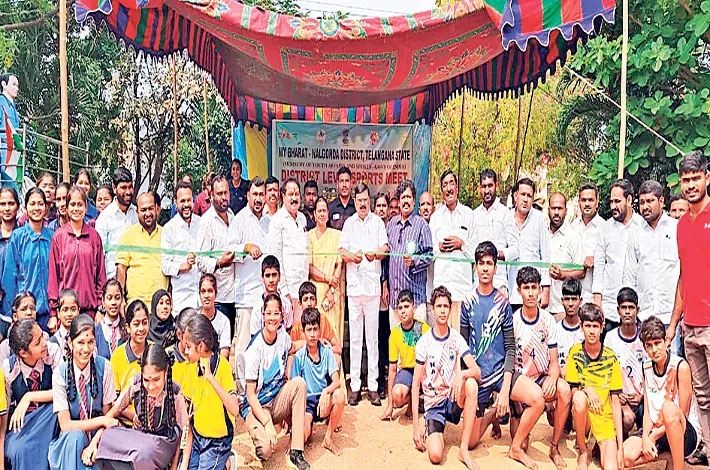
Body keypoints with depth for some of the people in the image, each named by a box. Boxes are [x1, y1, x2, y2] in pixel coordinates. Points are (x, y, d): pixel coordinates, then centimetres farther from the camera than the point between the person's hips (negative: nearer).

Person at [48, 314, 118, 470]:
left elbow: (107, 413, -2)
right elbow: (66, 425, -12)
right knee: (75, 436, -32)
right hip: (70, 440, 0)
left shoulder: (104, 366, -9)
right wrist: (101, 421, -20)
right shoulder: (60, 374, -11)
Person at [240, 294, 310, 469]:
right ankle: (258, 433, 8)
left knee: (299, 382, -25)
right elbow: (250, 394, -18)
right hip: (256, 407, -6)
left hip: (277, 402, 6)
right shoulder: (255, 349, -20)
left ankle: (296, 451, -20)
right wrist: (268, 423, -26)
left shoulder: (283, 335, -2)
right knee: (266, 449, -32)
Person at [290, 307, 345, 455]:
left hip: (324, 400, 2)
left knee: (339, 395, -31)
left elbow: (336, 381, -11)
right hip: (306, 402, -2)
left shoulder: (327, 352, -3)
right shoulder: (299, 357, -8)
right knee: (302, 437, -29)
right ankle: (308, 424, 11)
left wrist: (326, 392, -33)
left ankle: (328, 438, -10)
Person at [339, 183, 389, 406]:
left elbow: (385, 248, 0)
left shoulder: (378, 222, 8)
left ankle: (373, 386, 9)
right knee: (354, 338, 4)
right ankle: (354, 386, 10)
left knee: (372, 337, 2)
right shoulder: (349, 223, 13)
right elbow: (341, 250, 6)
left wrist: (374, 254, -22)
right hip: (354, 284, 2)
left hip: (373, 284, -1)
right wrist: (352, 256, -15)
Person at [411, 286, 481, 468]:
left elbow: (477, 371, -10)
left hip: (454, 399, 2)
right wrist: (415, 424, -8)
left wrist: (461, 375, -34)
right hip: (433, 403, -2)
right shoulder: (424, 342, -6)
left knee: (471, 383, -33)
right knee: (435, 455, -25)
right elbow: (416, 384, -4)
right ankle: (432, 430, 13)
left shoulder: (457, 339, -1)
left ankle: (464, 448, -21)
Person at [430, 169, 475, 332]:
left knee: (461, 325, -5)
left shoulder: (469, 214, 9)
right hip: (441, 277, 2)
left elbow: (475, 249, 8)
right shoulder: (435, 216, 15)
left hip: (463, 277, -2)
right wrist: (439, 247, -2)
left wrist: (462, 244, -8)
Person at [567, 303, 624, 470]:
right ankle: (583, 450, -11)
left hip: (606, 419, -2)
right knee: (580, 398, -34)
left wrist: (620, 446, -8)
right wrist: (587, 389, -26)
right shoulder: (575, 353, -4)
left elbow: (615, 401, -4)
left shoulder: (611, 357, -4)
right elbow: (572, 391, -2)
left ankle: (601, 445, 10)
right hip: (583, 414, 2)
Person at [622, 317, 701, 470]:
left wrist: (654, 436, -13)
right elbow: (647, 411, 4)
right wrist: (645, 437, -13)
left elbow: (683, 414, -11)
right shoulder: (647, 368, 6)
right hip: (655, 430, 5)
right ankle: (663, 454, 5)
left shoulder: (680, 366, -12)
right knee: (625, 456, -21)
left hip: (687, 433, -5)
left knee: (669, 407, -38)